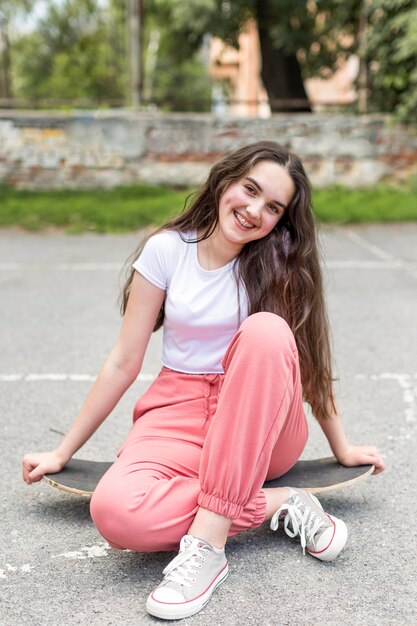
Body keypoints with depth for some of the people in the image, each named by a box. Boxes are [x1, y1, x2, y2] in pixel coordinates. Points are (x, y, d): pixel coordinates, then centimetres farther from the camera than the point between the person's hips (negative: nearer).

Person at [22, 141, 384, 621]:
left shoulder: (280, 255, -4)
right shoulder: (166, 249, -2)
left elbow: (308, 358, 2)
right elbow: (124, 363, 2)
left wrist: (342, 448, 4)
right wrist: (63, 452, 5)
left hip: (264, 428, 0)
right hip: (179, 411, 0)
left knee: (267, 330, -34)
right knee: (113, 511, -31)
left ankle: (206, 544, -33)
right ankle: (279, 504, -16)